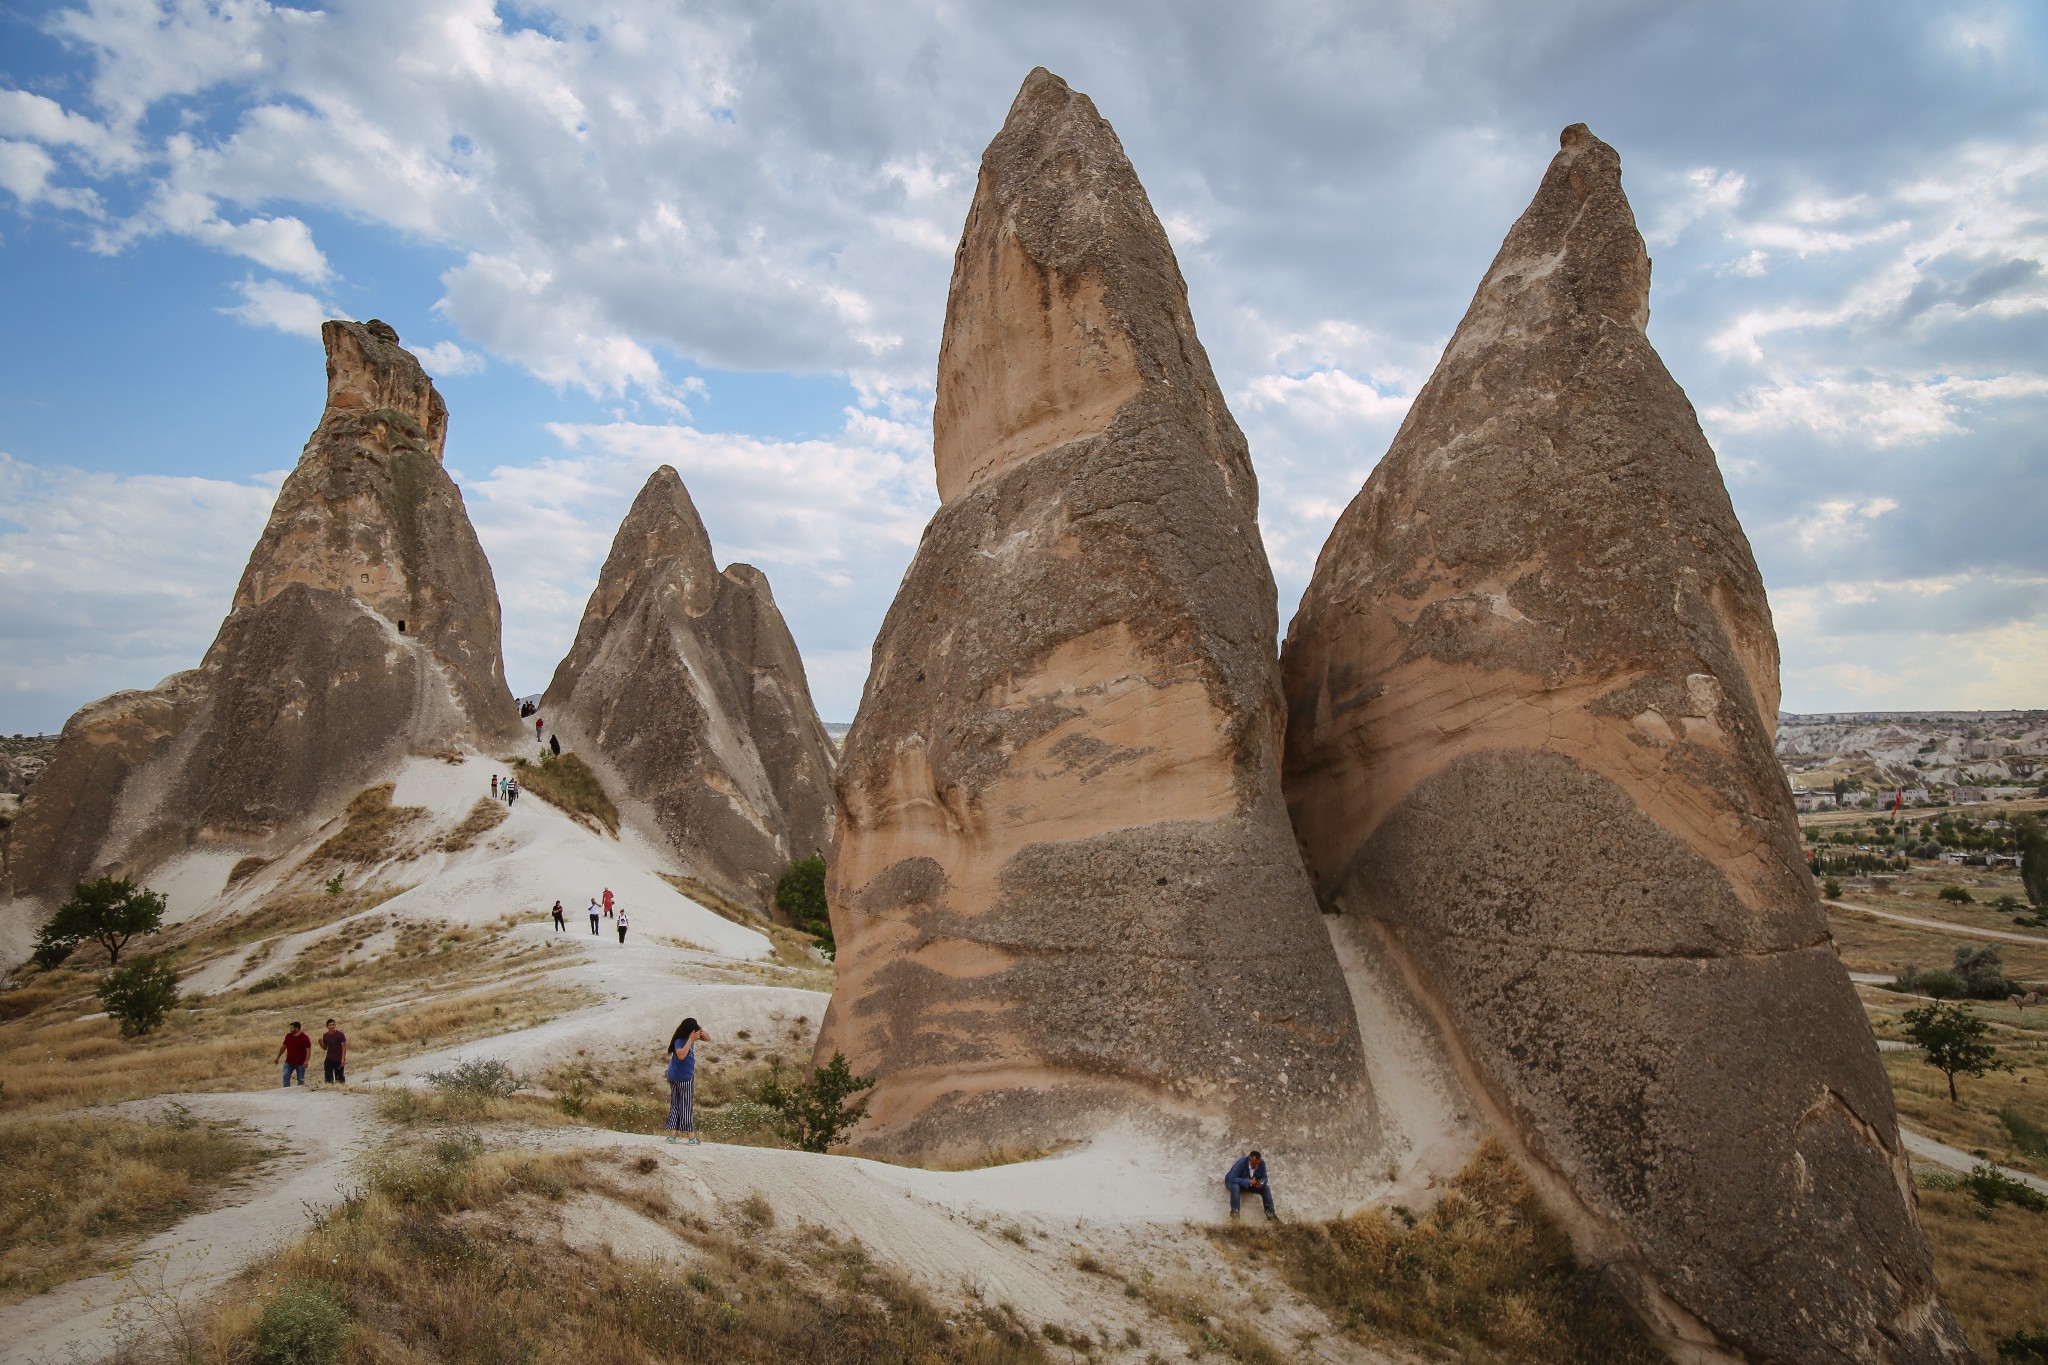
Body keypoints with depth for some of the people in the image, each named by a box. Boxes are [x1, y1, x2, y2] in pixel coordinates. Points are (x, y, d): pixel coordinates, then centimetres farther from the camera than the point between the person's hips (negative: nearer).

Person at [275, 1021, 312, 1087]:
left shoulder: (304, 1037, -11)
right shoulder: (288, 1036, 3)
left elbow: (308, 1050, -13)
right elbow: (283, 1047, 16)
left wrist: (306, 1061, -23)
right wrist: (278, 1057, 19)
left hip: (300, 1064, -4)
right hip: (289, 1062, 4)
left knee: (301, 1080, 6)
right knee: (286, 1077, -11)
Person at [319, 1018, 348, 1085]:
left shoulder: (340, 1034, -9)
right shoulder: (325, 1036, 5)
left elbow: (344, 1047, -9)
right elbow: (325, 1048, 13)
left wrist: (343, 1059, -16)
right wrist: (320, 1043, -7)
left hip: (339, 1060, -4)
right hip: (329, 1060, 4)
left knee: (340, 1077, 0)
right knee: (328, 1077, 1)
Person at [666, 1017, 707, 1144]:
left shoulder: (690, 1037, 2)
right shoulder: (680, 1041, -22)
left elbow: (708, 1038, 8)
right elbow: (681, 1055, -40)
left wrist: (700, 1031, -12)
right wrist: (691, 1040, -35)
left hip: (686, 1076, 8)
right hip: (682, 1078, -8)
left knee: (675, 1105, 9)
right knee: (687, 1107, -3)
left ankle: (672, 1135, 13)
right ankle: (692, 1138, 1)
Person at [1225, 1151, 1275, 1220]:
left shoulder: (1262, 1163, -20)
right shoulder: (1241, 1163, -35)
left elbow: (1264, 1177, -10)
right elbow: (1232, 1179, -40)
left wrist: (1261, 1182, -35)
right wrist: (1248, 1182, -47)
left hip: (1252, 1183, 4)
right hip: (1235, 1182, -4)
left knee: (1266, 1187, -18)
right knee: (1235, 1186, -38)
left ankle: (1270, 1212, -18)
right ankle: (1234, 1212, -36)